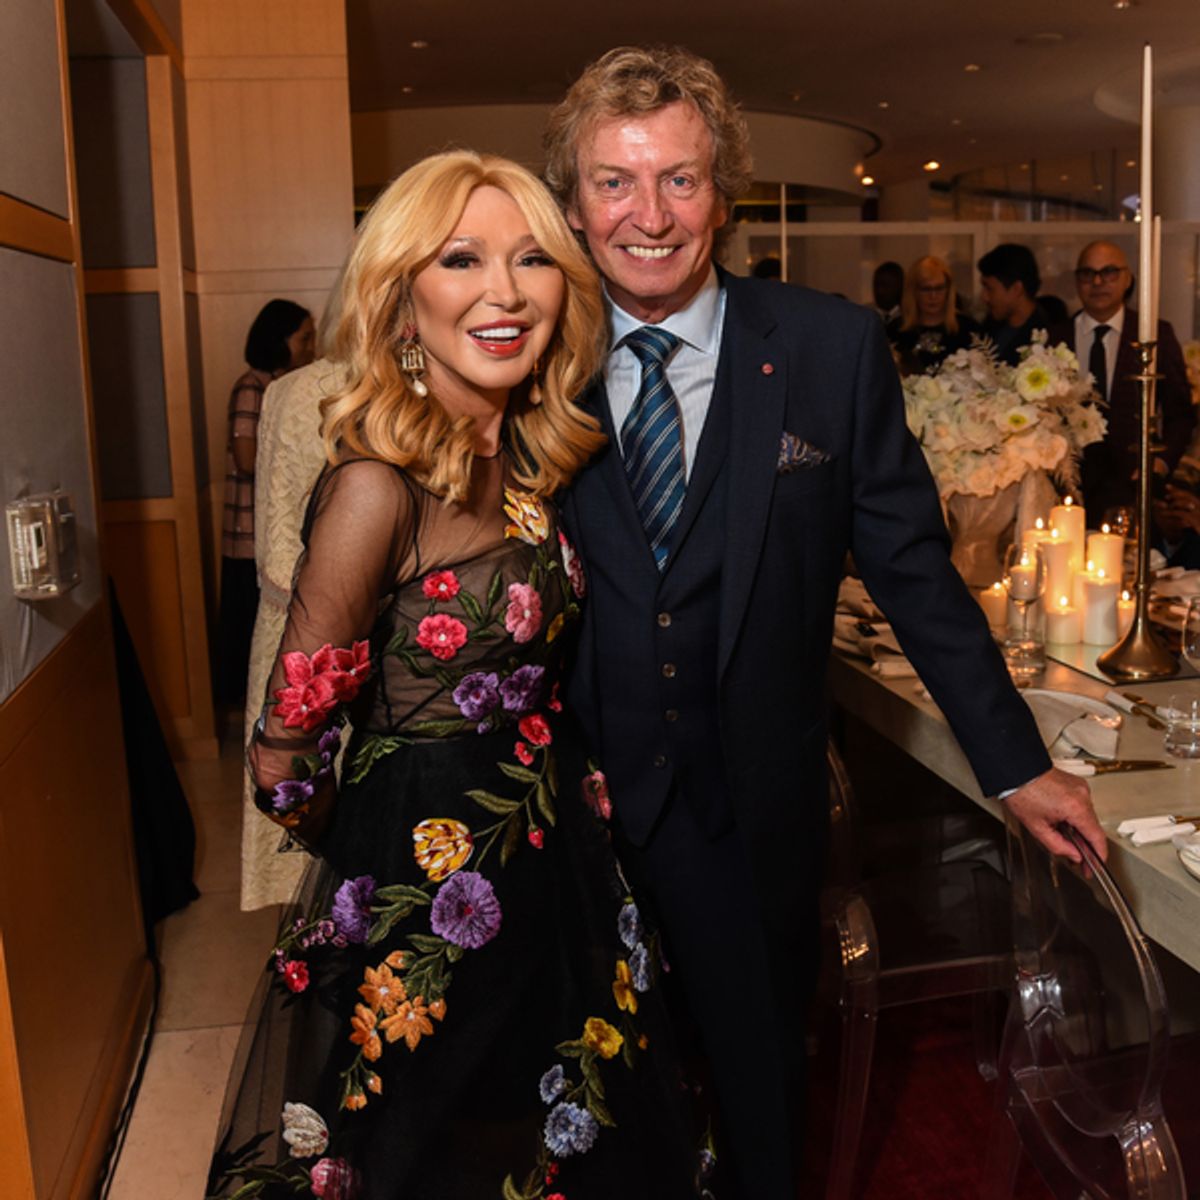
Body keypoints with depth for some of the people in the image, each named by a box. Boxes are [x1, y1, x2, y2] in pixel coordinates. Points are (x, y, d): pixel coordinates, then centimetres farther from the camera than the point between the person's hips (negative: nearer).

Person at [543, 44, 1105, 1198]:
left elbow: (910, 565, -2)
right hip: (585, 797, 1)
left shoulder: (832, 348, -7)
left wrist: (1014, 763, 0)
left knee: (758, 1081, 18)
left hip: (757, 809, 0)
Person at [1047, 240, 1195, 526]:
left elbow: (1180, 413, 8)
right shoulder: (1054, 338, 7)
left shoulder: (1158, 334, 5)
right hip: (1068, 487, 1)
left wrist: (1163, 460, -8)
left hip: (1131, 487, 0)